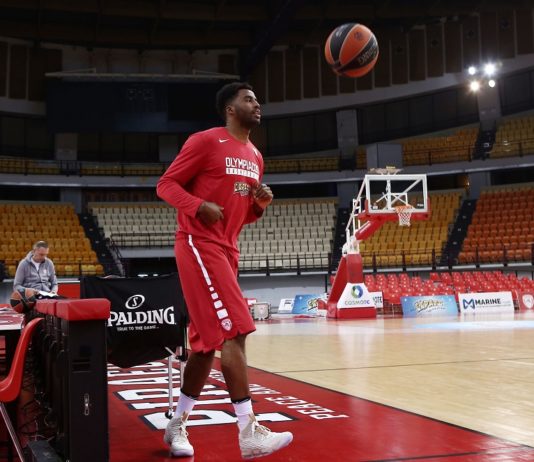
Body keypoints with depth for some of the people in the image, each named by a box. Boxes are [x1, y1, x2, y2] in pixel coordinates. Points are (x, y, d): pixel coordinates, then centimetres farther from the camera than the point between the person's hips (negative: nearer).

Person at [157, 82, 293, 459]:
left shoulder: (255, 157, 16)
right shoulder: (205, 141, -8)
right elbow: (166, 184, -7)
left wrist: (261, 205, 1)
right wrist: (199, 206, -24)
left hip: (227, 249, 9)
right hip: (199, 245, -9)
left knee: (209, 341, 10)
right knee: (234, 331, -17)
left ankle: (178, 425, 24)